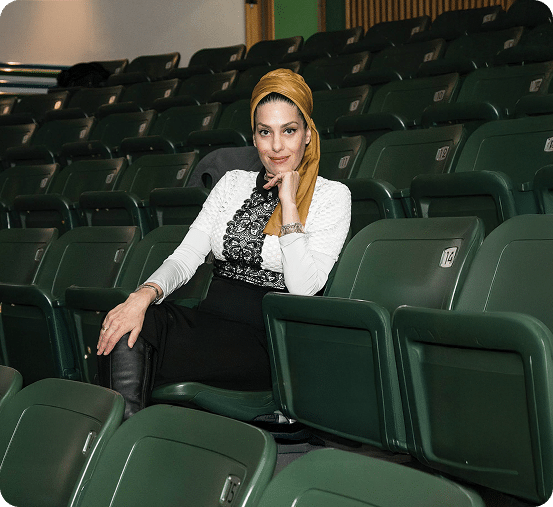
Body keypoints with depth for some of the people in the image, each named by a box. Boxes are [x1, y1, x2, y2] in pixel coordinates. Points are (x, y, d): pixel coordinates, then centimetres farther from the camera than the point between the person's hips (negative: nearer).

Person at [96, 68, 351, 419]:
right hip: (209, 321, 5)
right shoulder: (233, 183, 18)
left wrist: (289, 205, -8)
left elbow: (302, 287, -9)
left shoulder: (332, 196, 4)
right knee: (131, 324, -29)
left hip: (270, 341, -5)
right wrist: (145, 294, -12)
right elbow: (185, 258, 8)